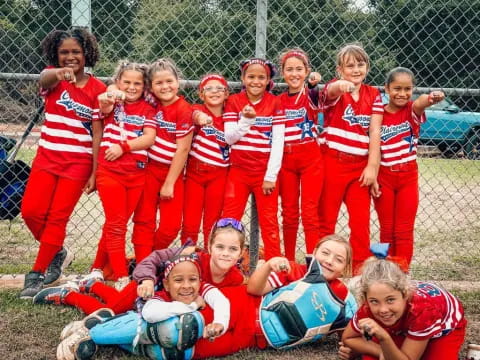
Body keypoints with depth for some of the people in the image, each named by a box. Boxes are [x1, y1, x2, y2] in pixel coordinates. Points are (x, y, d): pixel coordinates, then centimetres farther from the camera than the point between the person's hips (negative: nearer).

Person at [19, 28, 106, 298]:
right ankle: (58, 253, 22)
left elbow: (97, 132, -5)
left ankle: (37, 274, 11)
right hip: (47, 157, 2)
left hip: (78, 163, -2)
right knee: (31, 211, -4)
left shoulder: (97, 89, -5)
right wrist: (58, 74, -54)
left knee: (57, 218, -1)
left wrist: (94, 172, -8)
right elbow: (44, 79, -29)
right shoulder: (52, 78, -1)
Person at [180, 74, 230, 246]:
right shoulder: (198, 110, -2)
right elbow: (196, 115, -30)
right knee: (190, 225, 1)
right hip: (194, 172, -1)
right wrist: (200, 118, -51)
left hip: (218, 175, 1)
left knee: (212, 225, 5)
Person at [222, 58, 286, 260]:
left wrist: (271, 175, -11)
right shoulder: (234, 101, 2)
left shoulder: (274, 103, -1)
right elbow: (229, 138, -4)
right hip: (238, 172, 1)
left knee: (269, 223, 3)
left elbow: (278, 142, -5)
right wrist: (246, 119, -21)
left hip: (265, 173, -1)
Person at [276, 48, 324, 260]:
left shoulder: (311, 95, -3)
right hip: (285, 160, 4)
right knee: (289, 213, 9)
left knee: (309, 212, -5)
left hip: (311, 158, -3)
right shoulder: (278, 101, 8)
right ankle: (288, 261, 17)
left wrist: (313, 84, -47)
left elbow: (317, 100, -28)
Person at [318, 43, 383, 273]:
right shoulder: (333, 89, -5)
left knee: (361, 220, 3)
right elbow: (331, 91, -31)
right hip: (332, 162, -3)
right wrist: (341, 85, -56)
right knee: (326, 219, 4)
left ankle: (360, 268, 13)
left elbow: (374, 132, -1)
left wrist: (372, 166, -10)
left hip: (360, 166, 3)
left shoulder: (373, 95, 6)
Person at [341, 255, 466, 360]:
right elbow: (347, 339, -13)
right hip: (404, 328, 2)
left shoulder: (423, 308, -44)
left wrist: (384, 338, -52)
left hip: (445, 328, -2)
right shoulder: (368, 309, -33)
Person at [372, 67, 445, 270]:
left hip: (408, 177, 0)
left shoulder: (412, 110, -5)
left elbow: (422, 101, -30)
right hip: (383, 177, 0)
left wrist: (432, 98, -53)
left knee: (404, 231, 3)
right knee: (386, 230, 9)